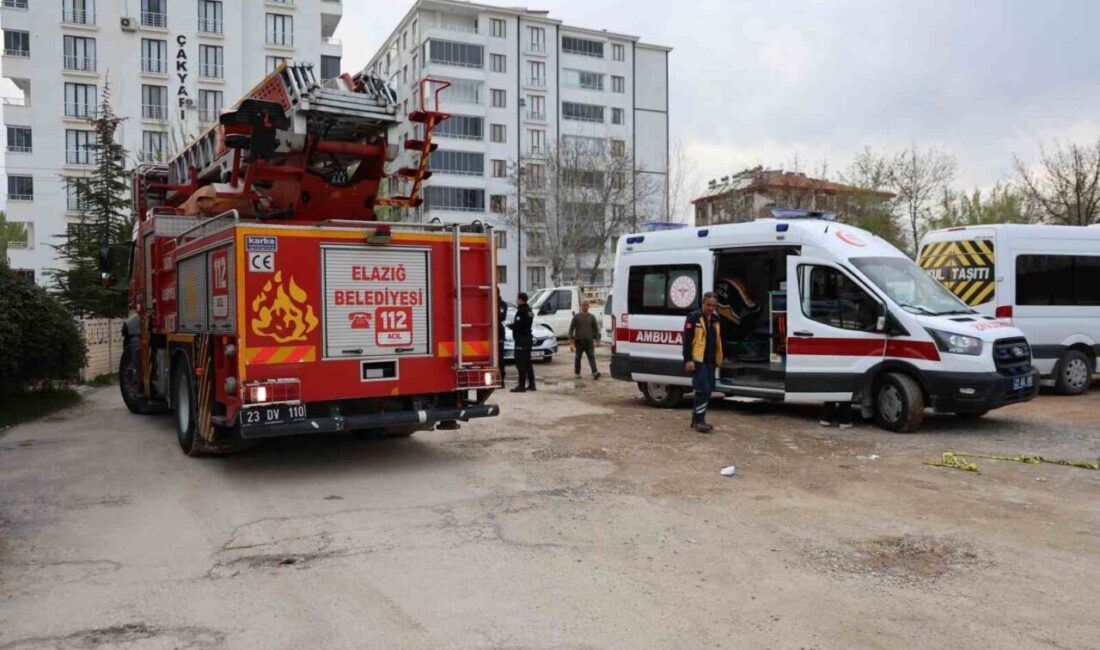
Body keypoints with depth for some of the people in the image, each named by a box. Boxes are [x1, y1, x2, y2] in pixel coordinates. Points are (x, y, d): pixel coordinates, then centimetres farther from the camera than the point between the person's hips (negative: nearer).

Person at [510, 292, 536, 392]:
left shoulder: (521, 311, -17)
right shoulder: (529, 310, 14)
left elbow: (518, 326, -23)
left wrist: (511, 325, -5)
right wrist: (514, 324, 14)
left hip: (521, 340, -10)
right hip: (528, 339, 10)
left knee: (520, 363, -7)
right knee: (527, 363, 15)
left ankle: (522, 386, -7)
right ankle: (531, 384, 20)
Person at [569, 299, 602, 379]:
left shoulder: (592, 317, 8)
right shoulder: (576, 317, 3)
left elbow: (596, 328, 12)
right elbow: (571, 328, 2)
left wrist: (597, 338, 5)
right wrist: (571, 339, -5)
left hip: (589, 341, 0)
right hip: (579, 341, 0)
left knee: (592, 357, -9)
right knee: (578, 357, 9)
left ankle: (595, 372, -19)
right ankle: (577, 372, 22)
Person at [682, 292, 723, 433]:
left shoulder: (715, 319, 16)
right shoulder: (693, 318, -6)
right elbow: (687, 340, -11)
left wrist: (718, 359, 21)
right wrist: (688, 360, -17)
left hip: (711, 361, 8)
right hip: (698, 361, -8)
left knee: (707, 391, 9)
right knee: (703, 390, -13)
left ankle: (697, 419, 19)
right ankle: (698, 420, -6)